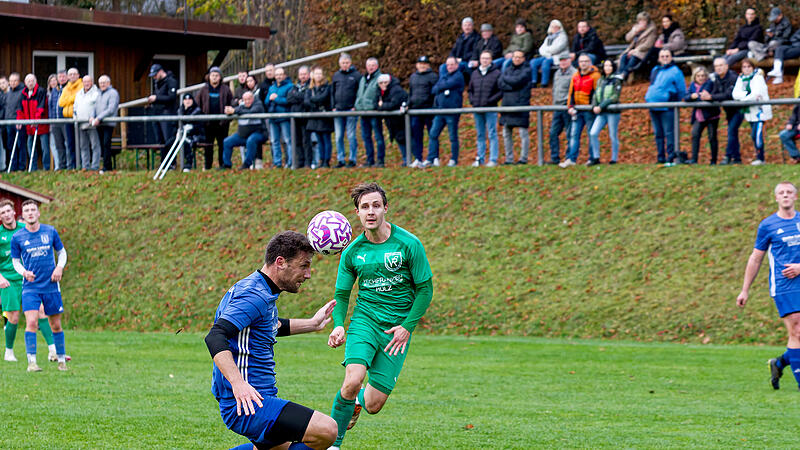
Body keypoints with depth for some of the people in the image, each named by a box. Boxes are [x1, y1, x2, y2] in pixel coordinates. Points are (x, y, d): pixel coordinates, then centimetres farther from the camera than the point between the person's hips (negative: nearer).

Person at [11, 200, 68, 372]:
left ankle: (61, 360, 22)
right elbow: (15, 261, 10)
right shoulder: (17, 237, -1)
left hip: (51, 286, 1)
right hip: (30, 286, -1)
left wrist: (59, 267, -5)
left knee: (56, 325, 7)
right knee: (31, 322, -16)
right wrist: (24, 272, -11)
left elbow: (62, 252, 14)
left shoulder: (50, 232, 2)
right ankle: (31, 362, -14)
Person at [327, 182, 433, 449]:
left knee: (374, 405, -4)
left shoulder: (408, 244, -7)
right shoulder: (352, 252, 1)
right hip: (364, 321, 1)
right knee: (353, 381, -26)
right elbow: (341, 294, 10)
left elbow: (425, 288, -2)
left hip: (398, 328, -1)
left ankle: (359, 400, 35)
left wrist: (408, 327, -10)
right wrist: (338, 325, -9)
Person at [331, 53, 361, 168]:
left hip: (351, 110, -4)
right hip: (338, 110, 4)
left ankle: (352, 159, 3)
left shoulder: (356, 75, 0)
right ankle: (340, 159, 9)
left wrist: (356, 107, -9)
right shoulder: (336, 75, 11)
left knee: (351, 136, -3)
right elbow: (332, 92, 15)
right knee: (338, 137, 4)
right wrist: (334, 106, 4)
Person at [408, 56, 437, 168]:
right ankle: (418, 159, 2)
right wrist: (408, 105, 12)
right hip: (415, 109, 6)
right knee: (416, 136, 1)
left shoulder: (433, 76, -2)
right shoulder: (413, 77, 18)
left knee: (433, 135, -1)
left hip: (429, 109, -6)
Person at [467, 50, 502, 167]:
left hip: (490, 109, -5)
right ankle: (480, 158, 16)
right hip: (477, 109, 5)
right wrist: (472, 100, 4)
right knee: (480, 135, 11)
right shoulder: (475, 73, 12)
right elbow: (470, 90, 21)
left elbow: (501, 91, -6)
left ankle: (493, 159, -2)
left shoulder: (496, 73, -3)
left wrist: (490, 100, -14)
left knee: (492, 134, -3)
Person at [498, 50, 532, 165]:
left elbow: (517, 81, -15)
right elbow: (500, 83, 2)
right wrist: (512, 86, -11)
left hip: (521, 105, -6)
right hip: (507, 105, 6)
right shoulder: (508, 69, 16)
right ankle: (509, 159, 14)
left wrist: (505, 78, 1)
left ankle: (523, 158, -1)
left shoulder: (526, 70, 0)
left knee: (523, 133, -5)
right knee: (506, 134, 7)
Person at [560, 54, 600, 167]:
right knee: (574, 134, 2)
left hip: (589, 110, -6)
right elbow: (571, 92, 15)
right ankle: (571, 159, 2)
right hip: (577, 110, 6)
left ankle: (593, 158, 6)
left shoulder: (595, 75, -5)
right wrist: (570, 106, 4)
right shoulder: (575, 76, 14)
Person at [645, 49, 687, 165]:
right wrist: (648, 97, 19)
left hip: (667, 108, -7)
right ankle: (661, 158, 13)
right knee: (658, 134, 9)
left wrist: (674, 101, 1)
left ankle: (671, 158, -10)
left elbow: (682, 91, 0)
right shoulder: (655, 70, 18)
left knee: (669, 133, -10)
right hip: (653, 107, 7)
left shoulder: (675, 71, -2)